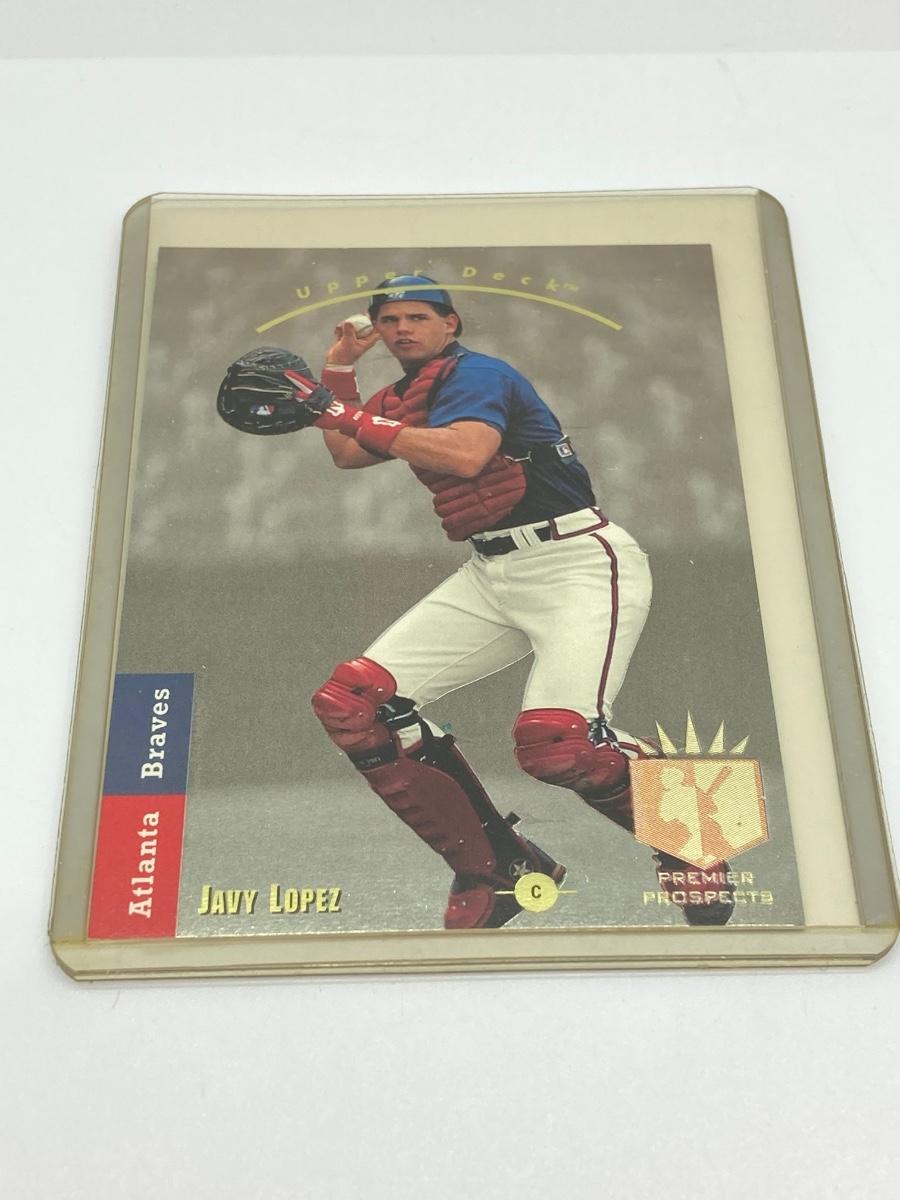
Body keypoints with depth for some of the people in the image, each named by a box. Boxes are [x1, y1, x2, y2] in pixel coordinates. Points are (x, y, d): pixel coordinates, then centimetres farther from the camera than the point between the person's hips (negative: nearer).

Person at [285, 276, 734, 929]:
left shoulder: (475, 373, -7)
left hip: (579, 562, -9)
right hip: (490, 576, 9)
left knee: (556, 741, -31)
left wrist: (350, 417, -22)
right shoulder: (407, 397, 19)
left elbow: (466, 454, -26)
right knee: (351, 701, -4)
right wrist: (340, 370, 19)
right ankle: (497, 869, 2)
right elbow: (347, 454, 28)